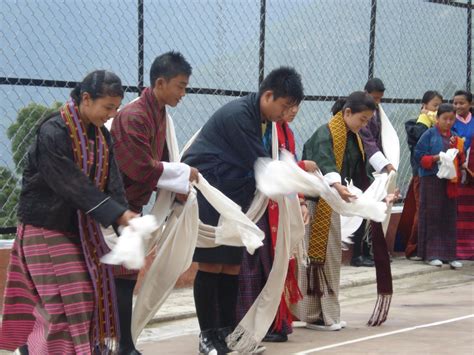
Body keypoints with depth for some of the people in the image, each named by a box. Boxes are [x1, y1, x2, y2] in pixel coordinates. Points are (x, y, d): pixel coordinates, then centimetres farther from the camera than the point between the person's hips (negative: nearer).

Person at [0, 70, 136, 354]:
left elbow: (113, 183, -5)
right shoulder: (52, 134, -22)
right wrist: (119, 215, -29)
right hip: (47, 229, -8)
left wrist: (127, 223, -20)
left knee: (94, 296, 9)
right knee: (65, 302, -7)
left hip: (83, 228, 8)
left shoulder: (101, 136, 3)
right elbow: (74, 186, -27)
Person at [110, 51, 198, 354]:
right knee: (123, 276, -7)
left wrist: (178, 186, -2)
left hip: (132, 206, 9)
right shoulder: (133, 116, -20)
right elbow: (143, 168, -24)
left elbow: (160, 161, 15)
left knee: (127, 276, 11)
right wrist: (185, 174, -13)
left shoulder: (160, 115, 10)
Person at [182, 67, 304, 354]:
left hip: (233, 198, 9)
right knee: (211, 264, -6)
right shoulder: (238, 115, -20)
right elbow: (259, 164, -19)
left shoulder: (265, 120, 9)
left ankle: (227, 330, 14)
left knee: (232, 265, 7)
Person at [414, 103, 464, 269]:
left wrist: (458, 154, -4)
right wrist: (435, 158, -20)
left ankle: (448, 254, 8)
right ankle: (431, 254, 1)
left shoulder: (454, 137, 13)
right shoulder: (429, 134, -2)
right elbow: (419, 156, -7)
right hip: (432, 179, -5)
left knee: (449, 217, 4)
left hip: (449, 181, 5)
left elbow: (460, 161, 17)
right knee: (432, 216, -3)